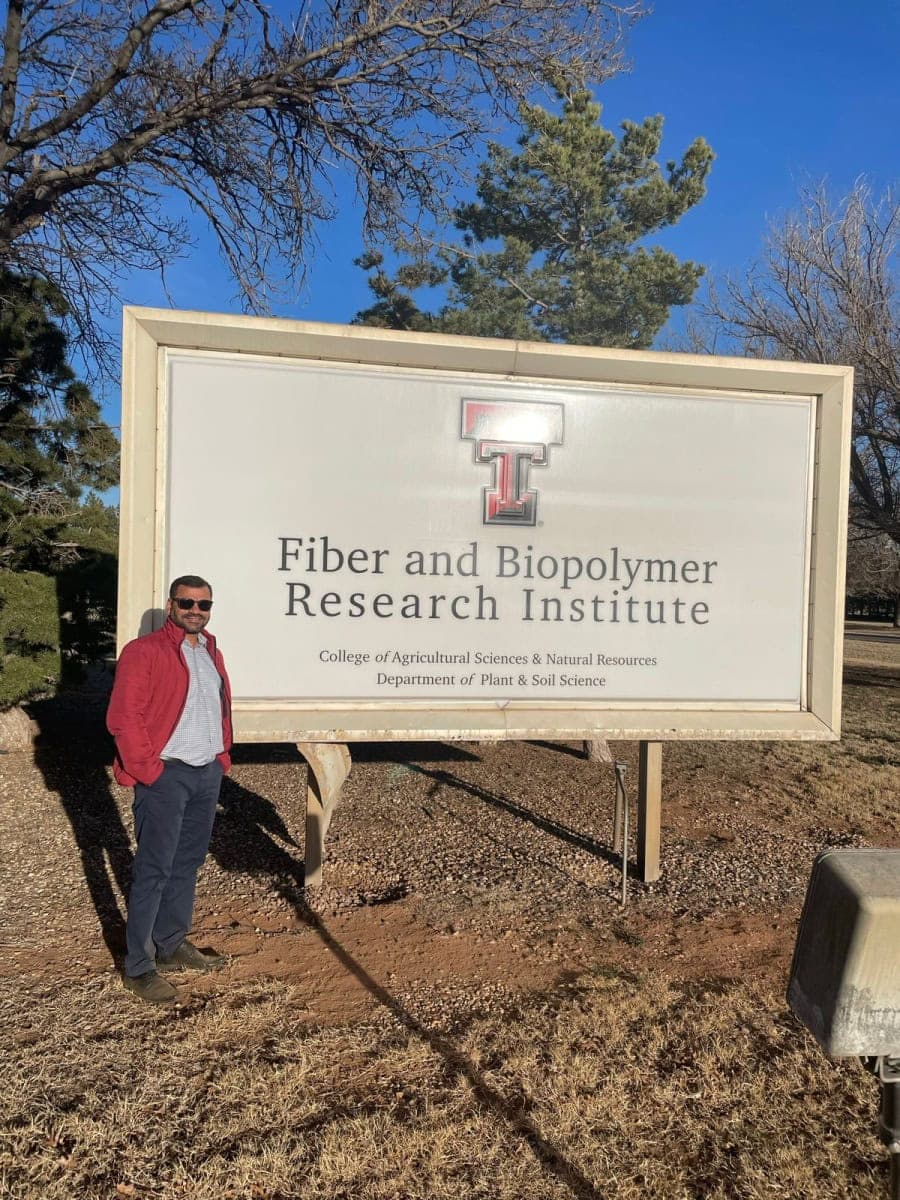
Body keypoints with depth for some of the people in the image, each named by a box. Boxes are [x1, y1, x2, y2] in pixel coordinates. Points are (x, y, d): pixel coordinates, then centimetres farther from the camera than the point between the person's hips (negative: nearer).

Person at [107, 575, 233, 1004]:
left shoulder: (211, 653, 14)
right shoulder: (143, 651, -10)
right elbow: (123, 716, -15)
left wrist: (223, 756, 13)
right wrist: (146, 770, -15)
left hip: (208, 774, 7)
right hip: (165, 775, -7)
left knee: (188, 863, 16)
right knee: (154, 870, 0)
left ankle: (172, 945, 31)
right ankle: (138, 967, 13)